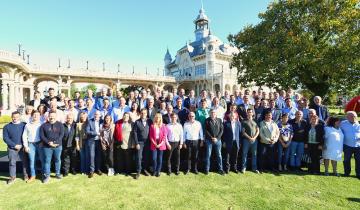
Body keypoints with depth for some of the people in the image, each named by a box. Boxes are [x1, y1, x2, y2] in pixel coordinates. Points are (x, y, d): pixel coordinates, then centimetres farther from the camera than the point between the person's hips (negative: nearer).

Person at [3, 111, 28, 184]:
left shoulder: (24, 125, 0)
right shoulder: (7, 127, 2)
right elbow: (5, 138, -2)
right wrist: (14, 145, -11)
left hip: (23, 147, 0)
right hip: (12, 148, 1)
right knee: (12, 163, 8)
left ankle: (26, 175, 21)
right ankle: (12, 177, 23)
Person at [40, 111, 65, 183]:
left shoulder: (60, 124, 3)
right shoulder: (44, 125, 4)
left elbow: (61, 135, -4)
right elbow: (42, 136, -2)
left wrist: (55, 142, -16)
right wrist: (49, 142, -15)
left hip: (58, 146, 0)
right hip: (47, 146, 0)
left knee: (58, 160, 10)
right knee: (47, 161, 5)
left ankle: (58, 173, 25)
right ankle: (47, 175, 18)